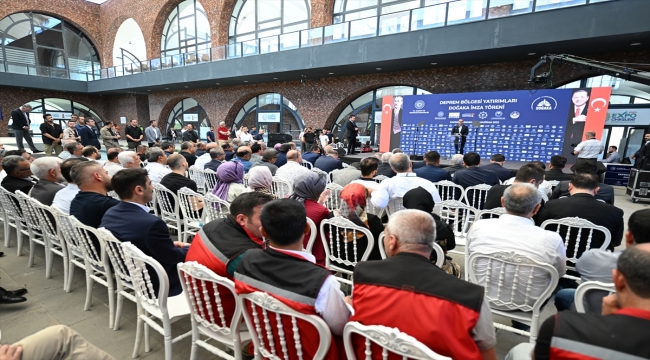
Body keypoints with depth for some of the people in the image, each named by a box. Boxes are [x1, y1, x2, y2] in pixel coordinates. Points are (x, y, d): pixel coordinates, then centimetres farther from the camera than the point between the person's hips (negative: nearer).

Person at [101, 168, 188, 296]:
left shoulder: (110, 213, -7)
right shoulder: (152, 223, -34)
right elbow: (173, 257, -19)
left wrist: (170, 244, 5)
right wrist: (188, 248, -1)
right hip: (154, 284, -8)